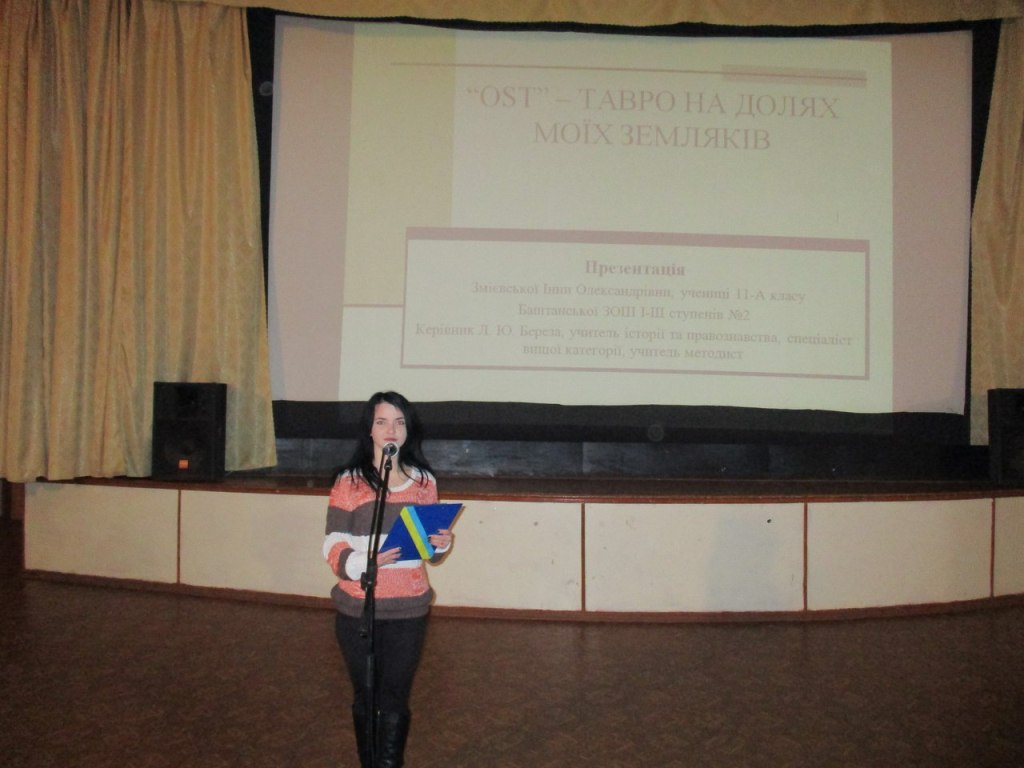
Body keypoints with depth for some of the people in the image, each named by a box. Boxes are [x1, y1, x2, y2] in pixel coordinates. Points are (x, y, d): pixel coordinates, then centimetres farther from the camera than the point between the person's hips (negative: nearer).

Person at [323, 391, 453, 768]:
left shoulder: (424, 481, 7)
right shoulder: (349, 481, -4)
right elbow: (333, 546, -8)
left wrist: (442, 544, -8)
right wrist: (363, 561, -26)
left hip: (408, 609, 2)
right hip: (358, 609, -1)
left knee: (395, 701, 2)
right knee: (365, 697, 12)